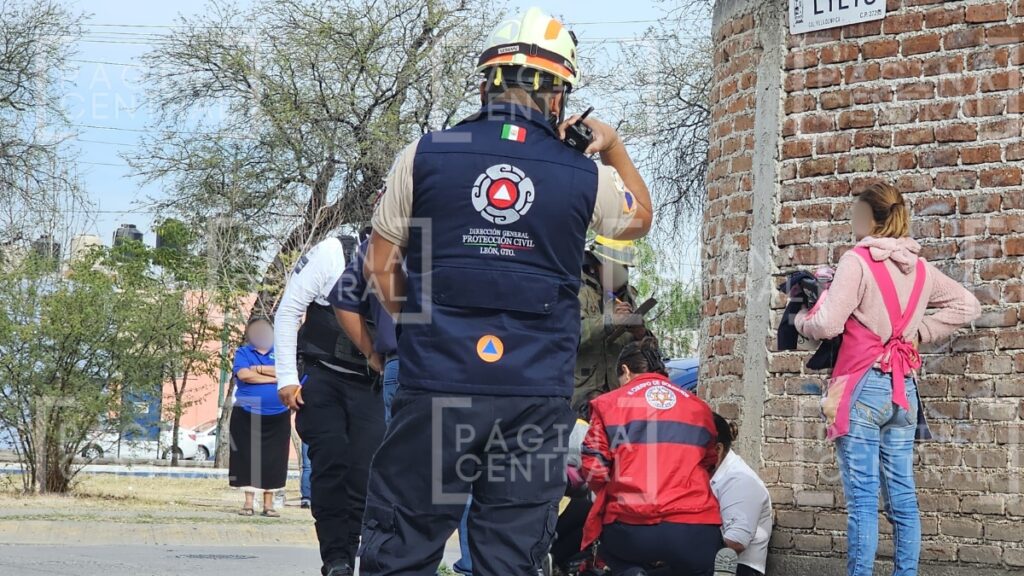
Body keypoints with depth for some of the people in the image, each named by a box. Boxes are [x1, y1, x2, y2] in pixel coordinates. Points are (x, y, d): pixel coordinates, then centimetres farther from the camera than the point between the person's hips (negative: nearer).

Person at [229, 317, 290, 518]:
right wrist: (274, 377, -10)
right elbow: (243, 374, -13)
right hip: (247, 416, -1)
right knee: (248, 459, 0)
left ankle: (268, 503, 7)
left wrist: (259, 369, -10)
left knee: (272, 460, 2)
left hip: (277, 417, 1)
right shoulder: (243, 353, 6)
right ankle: (248, 502, 7)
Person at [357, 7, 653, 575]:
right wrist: (613, 146, 34)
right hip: (536, 398, 1)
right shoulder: (587, 177, 3)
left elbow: (381, 267, 9)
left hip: (437, 386, -1)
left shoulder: (424, 156, 1)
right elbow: (639, 217, 27)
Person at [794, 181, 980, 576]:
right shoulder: (919, 268, 10)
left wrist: (800, 318, 6)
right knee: (902, 495, 7)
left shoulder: (857, 261, -9)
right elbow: (967, 306, 21)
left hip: (863, 388, -6)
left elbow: (827, 324, -15)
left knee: (862, 498, -8)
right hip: (903, 389, 6)